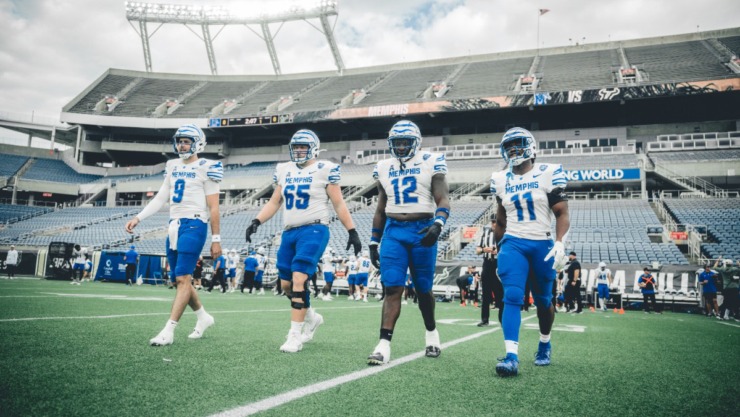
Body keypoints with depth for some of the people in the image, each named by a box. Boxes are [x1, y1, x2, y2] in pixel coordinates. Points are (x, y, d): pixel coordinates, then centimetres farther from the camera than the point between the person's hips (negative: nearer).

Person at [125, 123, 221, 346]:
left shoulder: (205, 168, -6)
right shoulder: (173, 167, 15)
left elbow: (213, 208, -7)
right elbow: (160, 198, 17)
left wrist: (216, 239, -7)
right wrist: (138, 218, 6)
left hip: (194, 225, -8)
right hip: (174, 225, 8)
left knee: (183, 278, -10)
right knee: (179, 279, 11)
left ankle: (168, 331, -7)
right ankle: (203, 317, 29)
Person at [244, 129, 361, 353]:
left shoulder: (324, 170, -2)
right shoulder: (284, 170, 14)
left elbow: (339, 204, -1)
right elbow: (274, 202, 17)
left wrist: (352, 231, -4)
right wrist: (256, 221, 4)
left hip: (314, 230, -6)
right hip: (290, 232, 7)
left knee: (299, 280, -16)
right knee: (286, 284, 9)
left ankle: (295, 335, -8)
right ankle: (311, 317, 32)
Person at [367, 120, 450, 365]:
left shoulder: (430, 163, 0)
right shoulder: (384, 168, 13)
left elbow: (443, 200, -5)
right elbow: (381, 209, 19)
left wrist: (438, 224, -24)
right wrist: (373, 242, 15)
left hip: (422, 230, -2)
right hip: (393, 231, 3)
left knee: (423, 289, 8)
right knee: (392, 288, -7)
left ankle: (431, 333, 32)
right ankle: (384, 344, -9)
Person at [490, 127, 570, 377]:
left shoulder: (548, 174, -4)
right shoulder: (500, 180, 7)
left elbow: (562, 214, -4)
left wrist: (560, 243, -18)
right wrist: (499, 248, 19)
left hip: (542, 245, -1)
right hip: (513, 244, 1)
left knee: (543, 300, 12)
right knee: (512, 297, -14)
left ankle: (545, 344, 36)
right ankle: (511, 356, -18)